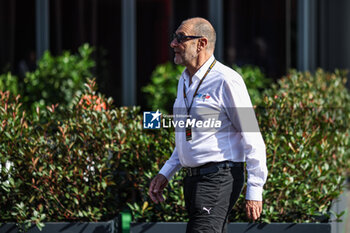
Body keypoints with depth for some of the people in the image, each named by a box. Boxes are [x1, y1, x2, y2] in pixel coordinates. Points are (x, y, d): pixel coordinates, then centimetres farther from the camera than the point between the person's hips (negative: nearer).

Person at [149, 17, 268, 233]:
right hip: (193, 180, 9)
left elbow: (253, 140, -12)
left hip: (218, 180, -9)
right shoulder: (185, 80, 15)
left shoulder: (225, 81, -12)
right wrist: (165, 174, 19)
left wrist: (255, 191, -14)